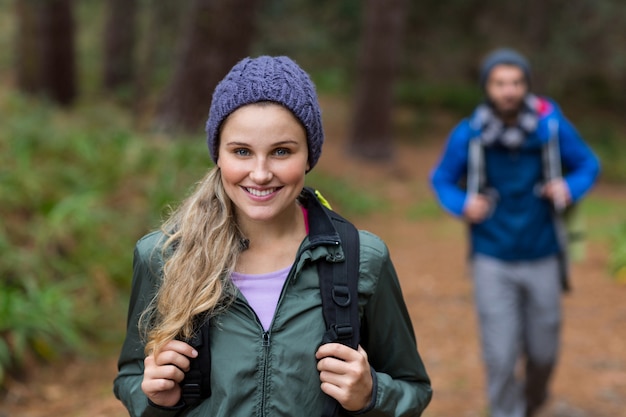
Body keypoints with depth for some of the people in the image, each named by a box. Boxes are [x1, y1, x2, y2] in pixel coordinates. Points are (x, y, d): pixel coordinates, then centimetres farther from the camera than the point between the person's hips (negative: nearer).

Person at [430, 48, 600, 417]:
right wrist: (463, 205, -17)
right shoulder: (469, 135, -11)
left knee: (543, 351, 14)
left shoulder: (552, 127, -12)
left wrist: (570, 189, -18)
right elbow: (441, 179, 3)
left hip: (542, 259, 1)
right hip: (492, 262, -1)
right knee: (500, 356, -3)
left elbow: (588, 164, 3)